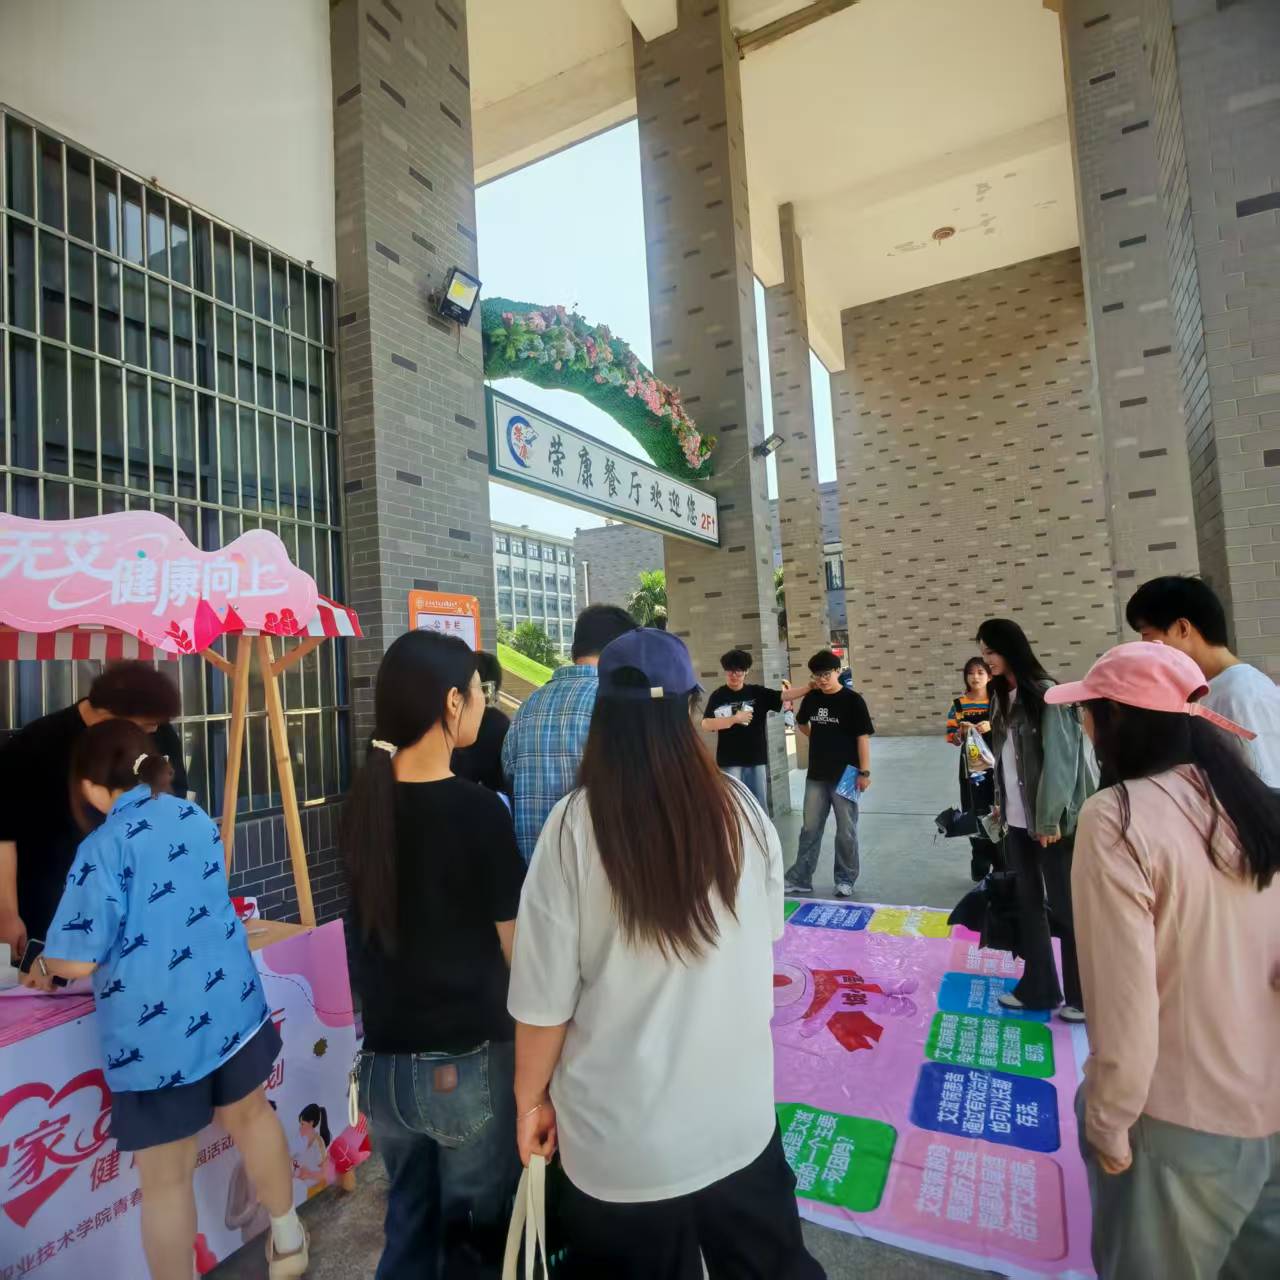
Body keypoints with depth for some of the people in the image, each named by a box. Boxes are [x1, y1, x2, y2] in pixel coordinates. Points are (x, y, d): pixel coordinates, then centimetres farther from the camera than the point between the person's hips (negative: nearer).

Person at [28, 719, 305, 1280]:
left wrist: (44, 966, 7)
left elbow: (79, 960, -15)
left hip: (157, 1031, -6)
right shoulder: (195, 817, 1)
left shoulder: (103, 849, -17)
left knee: (166, 1178, 12)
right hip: (230, 1003, 6)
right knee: (251, 1115, 27)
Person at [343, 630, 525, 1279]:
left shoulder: (363, 802, -5)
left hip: (383, 1061, 5)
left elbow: (385, 922, 6)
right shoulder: (477, 809, -21)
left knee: (408, 1221, 25)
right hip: (468, 1063, -5)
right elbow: (516, 950, -15)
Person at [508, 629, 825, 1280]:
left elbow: (545, 994, -15)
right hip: (740, 1119, 2)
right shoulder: (741, 810, -11)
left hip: (622, 1140, -1)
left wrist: (531, 1097, 2)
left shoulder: (575, 825, -20)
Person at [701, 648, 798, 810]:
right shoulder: (718, 696, -3)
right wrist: (734, 719, -18)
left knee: (760, 805, 15)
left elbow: (784, 695, -8)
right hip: (730, 762, -3)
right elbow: (706, 724, -13)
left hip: (756, 759, 3)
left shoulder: (758, 692, 4)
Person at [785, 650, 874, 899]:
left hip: (845, 776, -4)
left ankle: (845, 880, 20)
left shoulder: (852, 700, -10)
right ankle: (800, 878, 18)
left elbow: (863, 737, -11)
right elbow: (801, 724, 24)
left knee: (846, 831, 6)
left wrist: (864, 771, -15)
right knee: (810, 829, 10)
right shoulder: (811, 698, 4)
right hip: (816, 776, 4)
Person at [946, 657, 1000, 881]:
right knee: (975, 814, 5)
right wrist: (962, 732, -17)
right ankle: (980, 868, 18)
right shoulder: (959, 705, 3)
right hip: (971, 766, 1)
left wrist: (992, 727, -19)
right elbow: (954, 740, 3)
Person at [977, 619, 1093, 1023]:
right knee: (1028, 903, 13)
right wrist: (999, 805, 8)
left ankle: (1083, 996, 19)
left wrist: (1050, 819, -15)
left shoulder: (1045, 693, -11)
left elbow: (1059, 758, -14)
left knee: (1063, 906, 4)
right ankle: (1037, 987, 24)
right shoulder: (1001, 696, 10)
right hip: (1016, 821, 7)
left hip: (1048, 821, -7)